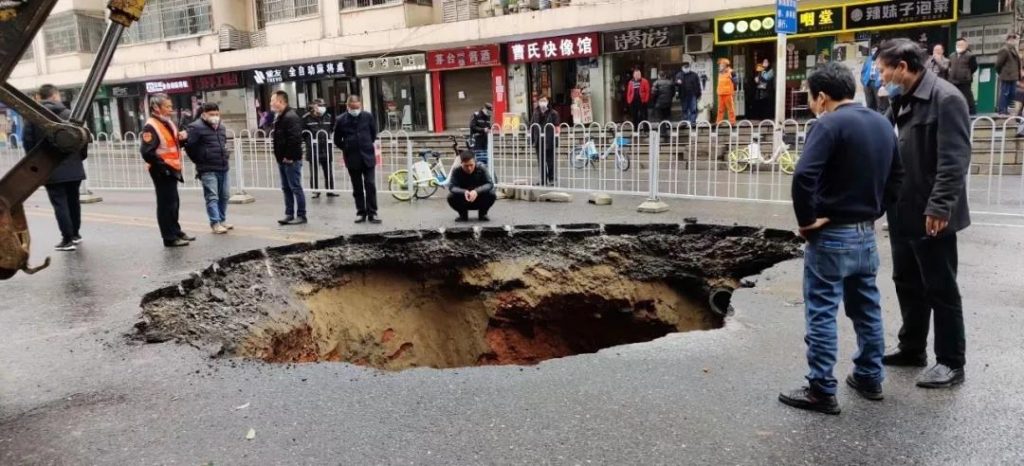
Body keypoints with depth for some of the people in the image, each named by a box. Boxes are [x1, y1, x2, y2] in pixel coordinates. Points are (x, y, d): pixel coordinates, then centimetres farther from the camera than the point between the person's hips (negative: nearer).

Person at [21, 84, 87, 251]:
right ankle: (75, 234, 27)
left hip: (50, 169, -2)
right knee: (73, 200, 16)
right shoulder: (69, 114, -1)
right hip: (73, 167, 2)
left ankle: (68, 239, -3)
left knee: (60, 203, 0)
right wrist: (81, 157, 13)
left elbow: (28, 143, -3)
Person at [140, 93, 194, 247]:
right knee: (166, 204, -3)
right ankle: (170, 237, 3)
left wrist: (182, 137, 4)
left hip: (171, 169, 9)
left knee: (174, 203, 18)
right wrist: (163, 165, -21)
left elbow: (174, 143, 25)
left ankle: (176, 232, 31)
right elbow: (147, 152, -23)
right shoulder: (151, 127, -17)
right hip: (162, 171, -9)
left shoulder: (168, 122, 13)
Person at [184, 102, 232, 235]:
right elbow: (189, 146, -10)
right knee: (212, 197, -8)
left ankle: (222, 220, 25)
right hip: (208, 170, -8)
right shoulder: (196, 127, -9)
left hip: (223, 168, 8)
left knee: (224, 196, 12)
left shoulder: (220, 127, 16)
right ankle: (215, 223, -6)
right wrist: (199, 161, -3)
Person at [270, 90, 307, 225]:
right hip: (282, 159, 10)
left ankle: (301, 215, 2)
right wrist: (279, 155, 14)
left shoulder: (291, 117, -16)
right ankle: (289, 214, 20)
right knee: (286, 188, 13)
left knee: (295, 188, -4)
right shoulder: (279, 117, 16)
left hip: (291, 160, -10)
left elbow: (295, 138, -24)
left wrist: (289, 156, -21)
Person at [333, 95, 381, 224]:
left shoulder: (368, 116, -1)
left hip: (368, 157, 0)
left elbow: (374, 133, 15)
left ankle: (372, 213, 2)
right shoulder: (341, 120, -4)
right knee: (357, 188, 8)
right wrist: (347, 149, 6)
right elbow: (337, 140, 7)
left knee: (370, 185, -3)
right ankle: (361, 213, 15)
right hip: (352, 159, 0)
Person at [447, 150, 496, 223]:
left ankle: (483, 214, 2)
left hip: (479, 202, 0)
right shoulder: (456, 171, -18)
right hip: (464, 202, 0)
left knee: (492, 194, -28)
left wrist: (476, 191, -44)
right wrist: (464, 192, -46)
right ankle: (463, 214, 4)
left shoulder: (482, 169, -18)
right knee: (451, 197, -27)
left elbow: (490, 184, -26)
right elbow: (452, 187, -25)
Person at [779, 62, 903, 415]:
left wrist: (806, 219, -17)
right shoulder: (882, 123, 10)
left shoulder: (829, 124, -16)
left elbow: (803, 177, -29)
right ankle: (870, 378, 30)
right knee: (867, 309, 18)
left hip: (832, 234, -8)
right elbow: (897, 176, 17)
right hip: (866, 232, 8)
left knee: (822, 313, -1)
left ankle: (822, 391, 4)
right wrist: (874, 211, 15)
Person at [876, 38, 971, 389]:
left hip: (931, 215, -9)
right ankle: (911, 348, 32)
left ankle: (951, 362, 15)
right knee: (907, 282, 18)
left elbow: (954, 160, -21)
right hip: (904, 211, 9)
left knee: (940, 289, 3)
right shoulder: (902, 100, 13)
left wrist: (939, 206, -25)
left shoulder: (945, 98, -15)